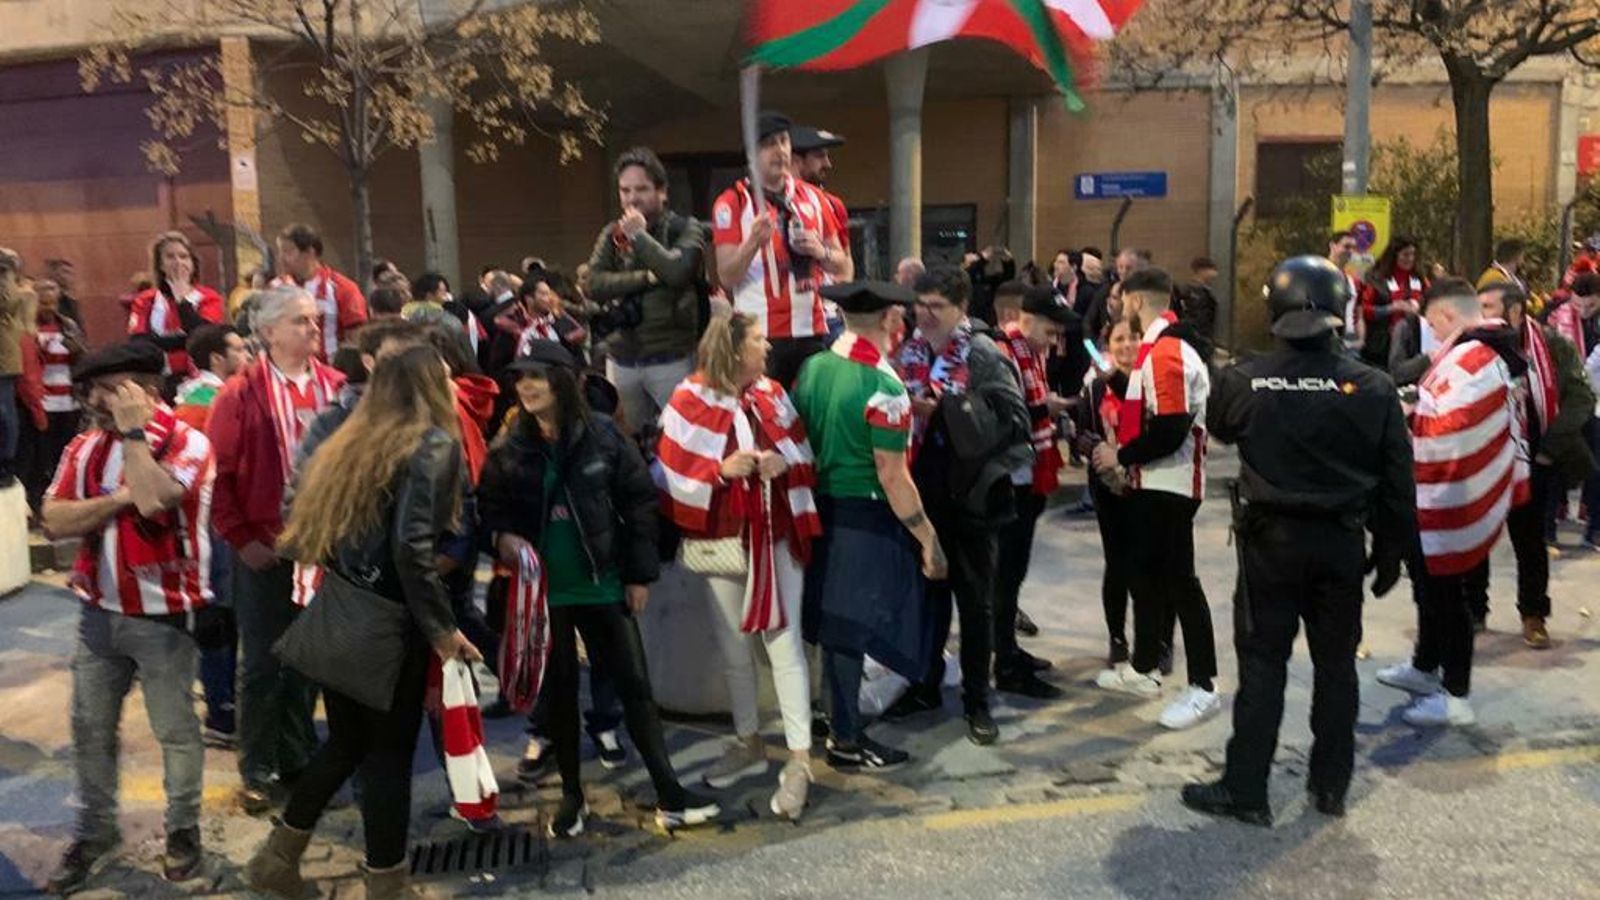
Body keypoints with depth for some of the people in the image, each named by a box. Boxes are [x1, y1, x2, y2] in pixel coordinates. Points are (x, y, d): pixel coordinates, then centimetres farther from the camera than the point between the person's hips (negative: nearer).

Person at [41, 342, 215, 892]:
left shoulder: (187, 443, -13)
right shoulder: (84, 448, 5)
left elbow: (154, 500, -30)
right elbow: (54, 520, -4)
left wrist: (133, 431, -19)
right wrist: (119, 498, -18)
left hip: (163, 617, -5)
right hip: (100, 613, 6)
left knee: (175, 730, 7)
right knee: (90, 729, 15)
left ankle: (183, 829, 24)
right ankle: (94, 830, 31)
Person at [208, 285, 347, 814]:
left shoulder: (337, 387, 2)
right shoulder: (241, 395, -7)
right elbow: (218, 472, -8)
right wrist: (241, 537, -10)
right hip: (266, 548, -3)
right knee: (263, 662, 6)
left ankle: (297, 756, 31)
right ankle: (258, 770, 21)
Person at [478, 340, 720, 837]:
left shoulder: (602, 434, -6)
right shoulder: (508, 446, -2)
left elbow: (639, 501, -3)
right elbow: (489, 505, 6)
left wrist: (640, 574, -4)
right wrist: (501, 536, -16)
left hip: (603, 585, -1)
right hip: (543, 590, 1)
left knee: (635, 684, 3)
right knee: (560, 690, 12)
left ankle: (669, 795, 11)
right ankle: (572, 795, 27)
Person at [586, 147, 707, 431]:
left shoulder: (685, 229, -3)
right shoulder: (612, 234, 7)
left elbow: (677, 271, -21)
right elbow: (595, 285, -6)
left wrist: (639, 235, -13)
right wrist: (647, 278, -14)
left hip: (671, 359, -4)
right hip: (621, 360, 4)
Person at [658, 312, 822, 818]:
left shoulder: (771, 393, 2)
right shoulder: (690, 403, -7)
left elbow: (803, 454, 7)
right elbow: (675, 475, -6)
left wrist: (783, 462, -14)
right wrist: (722, 470, -21)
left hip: (777, 537, 1)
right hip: (724, 541, 0)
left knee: (784, 644, -2)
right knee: (734, 647, 13)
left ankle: (799, 760, 4)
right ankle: (748, 744, 30)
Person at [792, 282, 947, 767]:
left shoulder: (812, 368, 3)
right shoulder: (883, 385, -19)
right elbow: (892, 476, -18)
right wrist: (927, 538, -10)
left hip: (822, 509, 7)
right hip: (867, 519, -7)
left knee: (836, 625, 17)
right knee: (850, 631, 3)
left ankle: (842, 720, 31)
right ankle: (846, 740, 15)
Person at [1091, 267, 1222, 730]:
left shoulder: (1166, 352, -19)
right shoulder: (1159, 348, 13)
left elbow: (1171, 430, -25)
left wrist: (1121, 456, -15)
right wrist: (1122, 452, 12)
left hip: (1169, 486, -11)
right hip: (1153, 483, 11)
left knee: (1178, 580, -6)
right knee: (1144, 573, 17)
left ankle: (1203, 688, 2)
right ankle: (1143, 669, 30)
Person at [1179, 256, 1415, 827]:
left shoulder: (1243, 381, -11)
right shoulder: (1372, 389, -7)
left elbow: (1218, 430, 12)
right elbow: (1398, 482, -2)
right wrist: (1391, 553, 9)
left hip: (1271, 542, -1)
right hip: (1342, 543, 2)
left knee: (1263, 663, 5)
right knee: (1336, 663, 14)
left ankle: (1245, 791, 10)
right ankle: (1331, 786, 26)